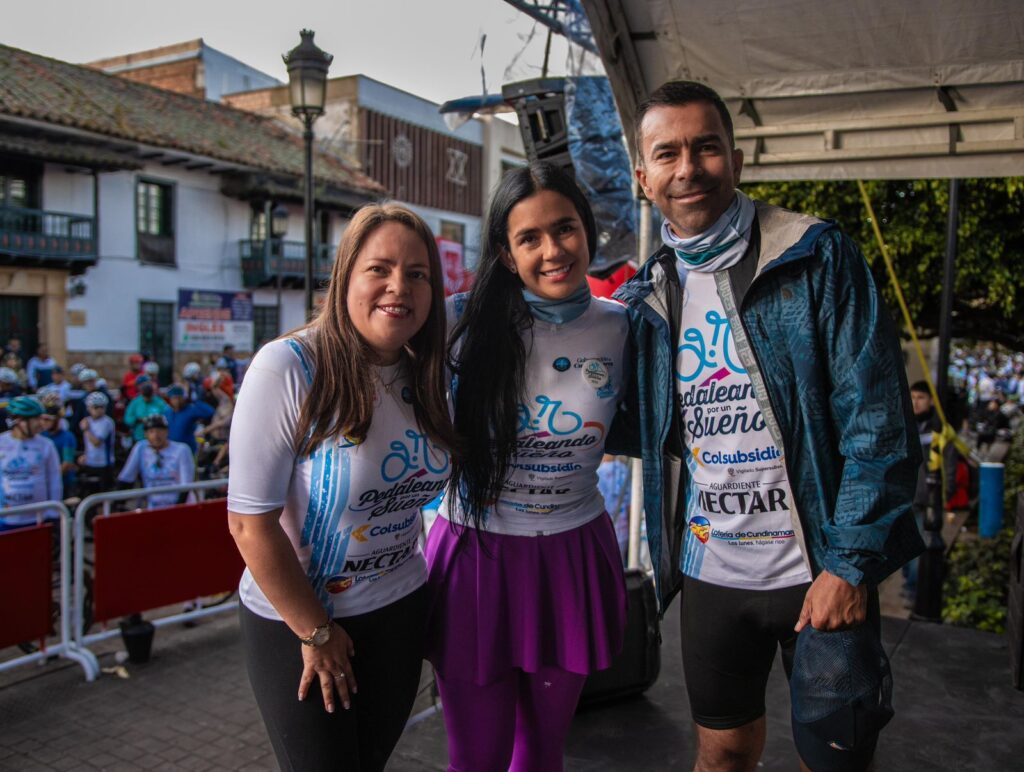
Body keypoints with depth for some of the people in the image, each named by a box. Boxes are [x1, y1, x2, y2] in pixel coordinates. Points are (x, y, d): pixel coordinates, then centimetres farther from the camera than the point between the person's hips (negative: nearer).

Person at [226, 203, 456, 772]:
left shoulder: (426, 376, -2)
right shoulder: (289, 368, -21)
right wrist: (315, 631, -13)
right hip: (293, 621, -5)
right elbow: (250, 522, -20)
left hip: (398, 613, 5)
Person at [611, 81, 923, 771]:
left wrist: (850, 563, -15)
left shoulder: (818, 257, -9)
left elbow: (878, 420, -12)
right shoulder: (645, 296, 4)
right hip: (708, 570, 4)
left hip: (820, 569, -3)